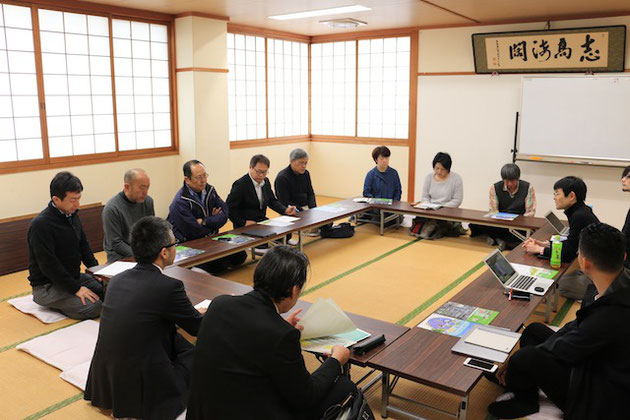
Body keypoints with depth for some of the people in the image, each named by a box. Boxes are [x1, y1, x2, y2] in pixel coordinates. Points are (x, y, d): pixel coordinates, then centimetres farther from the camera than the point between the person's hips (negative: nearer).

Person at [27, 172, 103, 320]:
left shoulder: (72, 215, 5)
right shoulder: (40, 225, -22)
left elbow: (83, 245, 15)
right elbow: (48, 265, -24)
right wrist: (76, 288, -23)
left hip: (73, 277, 8)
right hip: (47, 285, -8)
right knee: (93, 307, -25)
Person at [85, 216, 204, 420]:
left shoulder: (117, 279, 2)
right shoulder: (168, 286, -19)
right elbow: (197, 327, -4)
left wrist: (192, 312, 23)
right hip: (140, 391, -7)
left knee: (176, 339, 17)